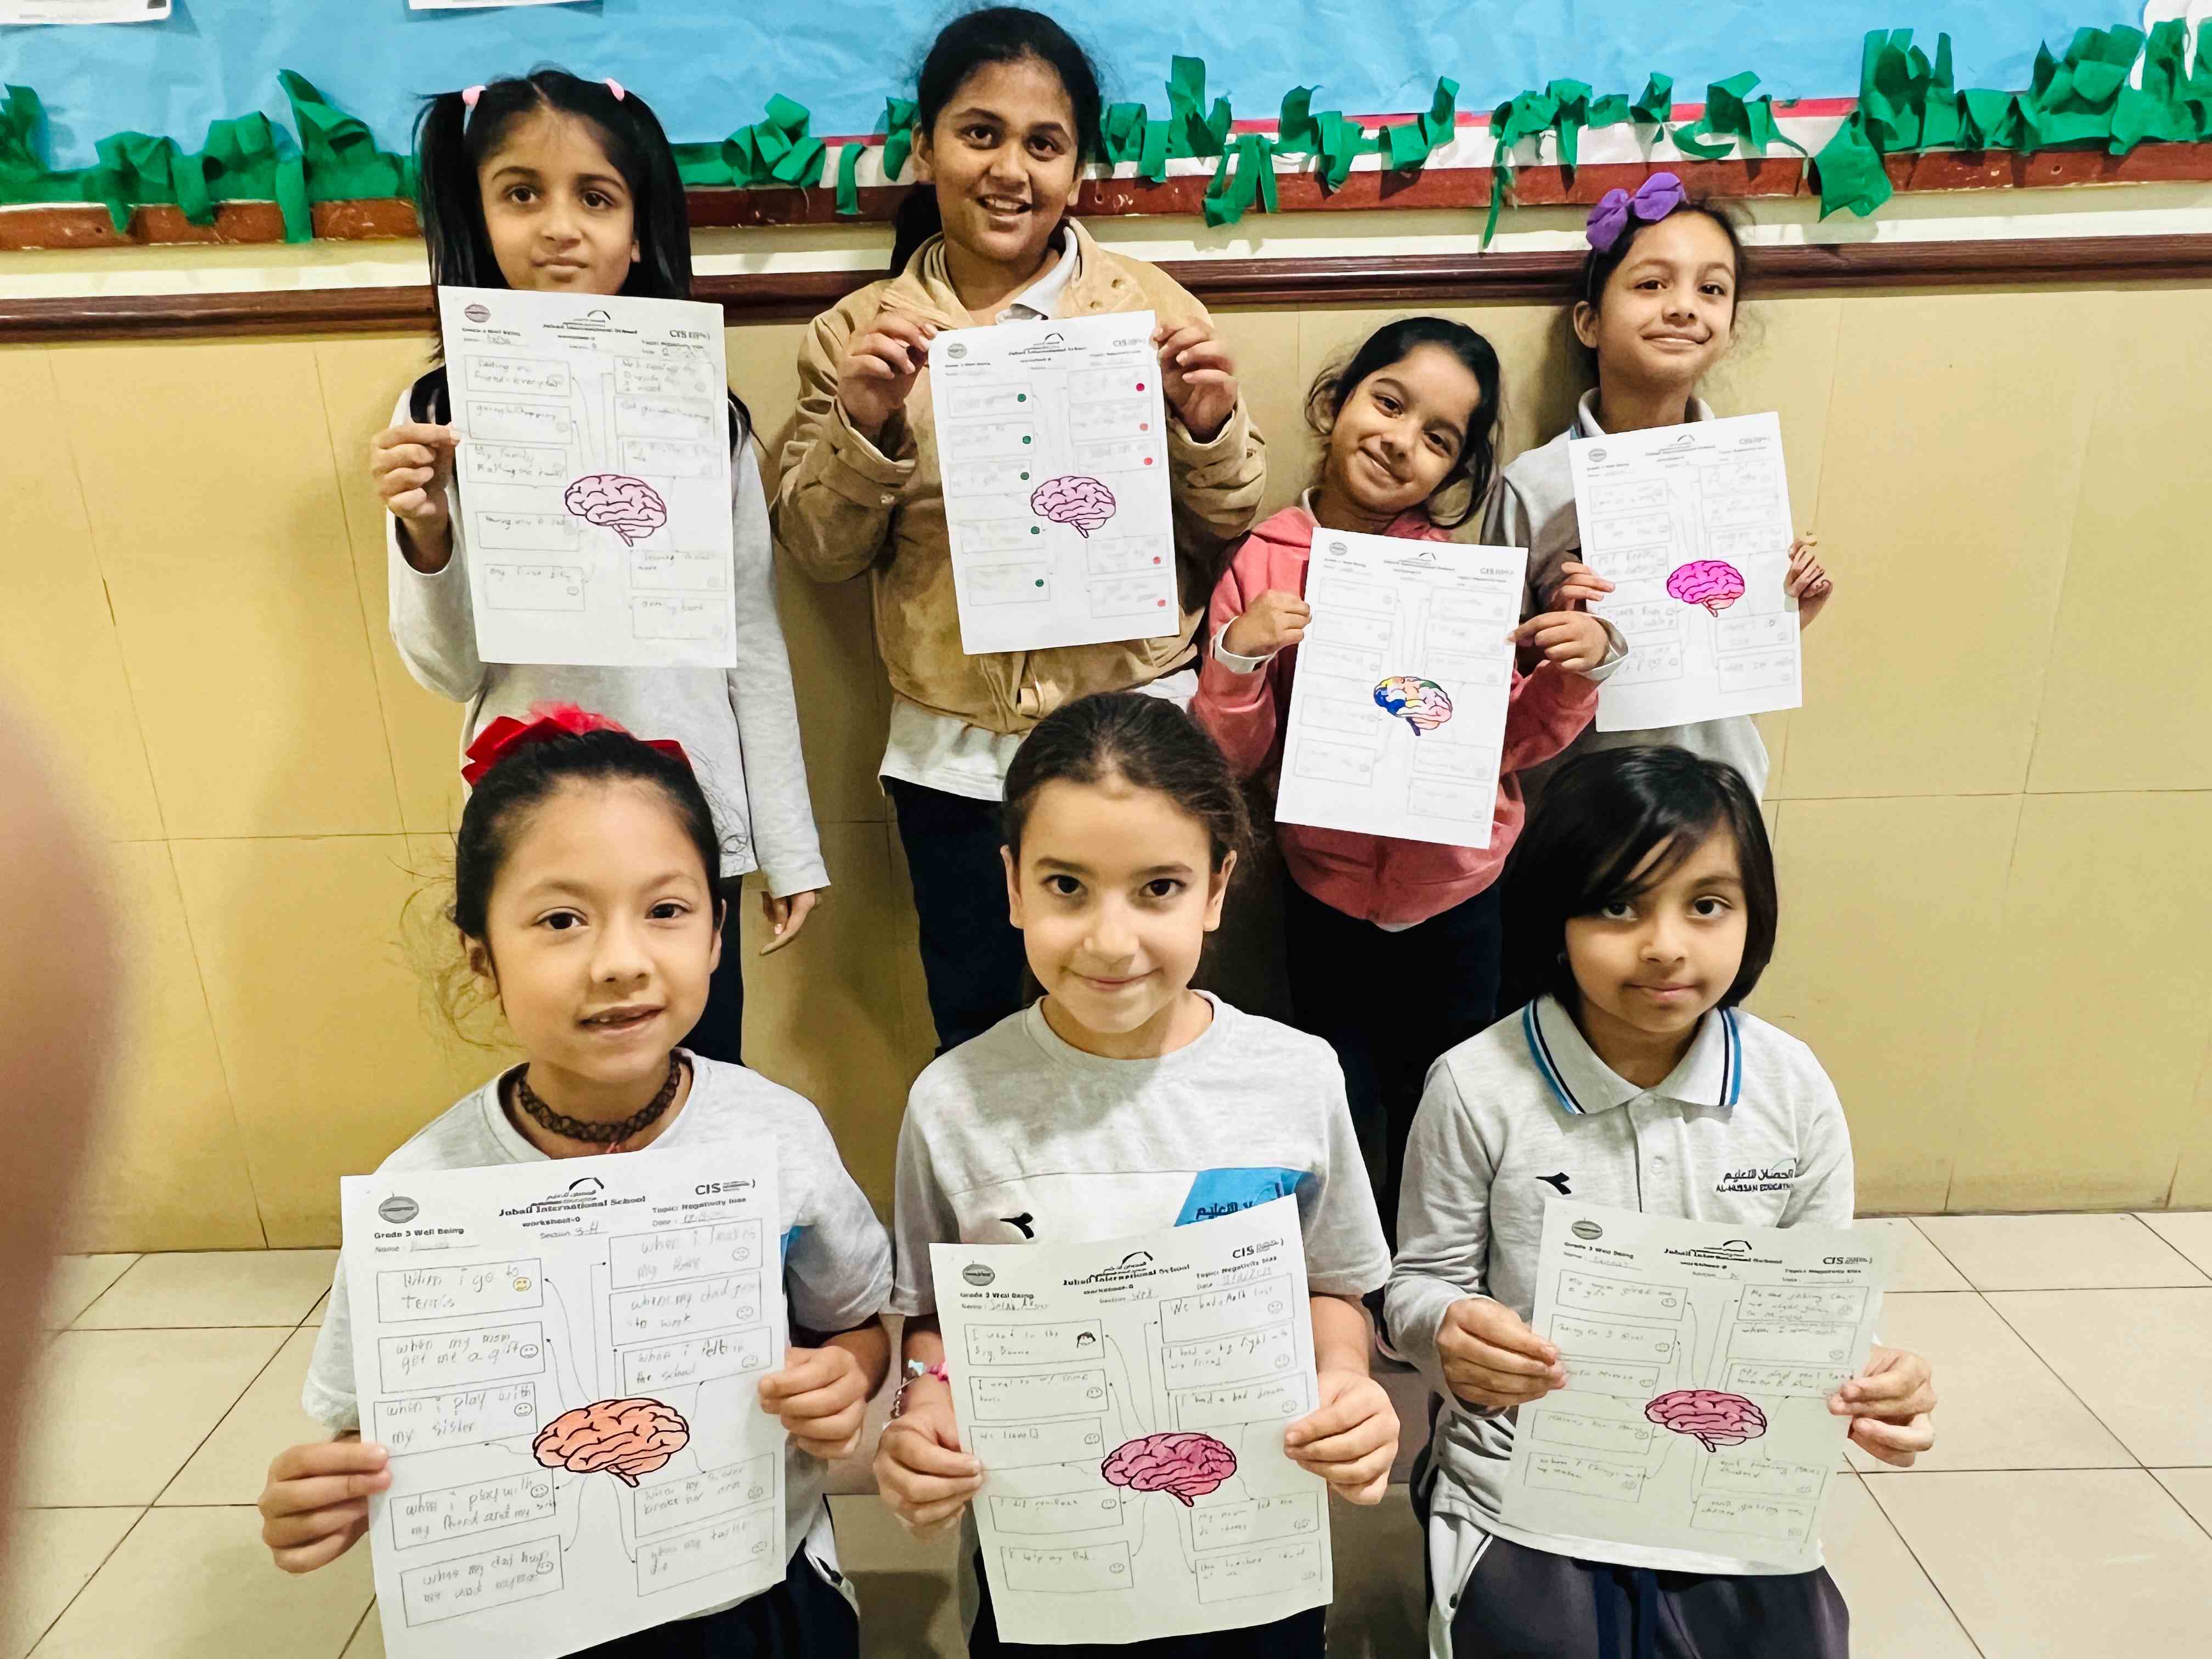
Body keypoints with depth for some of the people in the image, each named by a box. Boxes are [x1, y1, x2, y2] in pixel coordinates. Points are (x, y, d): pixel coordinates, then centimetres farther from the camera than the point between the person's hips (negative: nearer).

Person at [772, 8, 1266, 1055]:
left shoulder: (1151, 307, -1)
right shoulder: (860, 335, 2)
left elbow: (1229, 533, 4)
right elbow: (817, 554, 1)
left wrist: (1209, 424, -15)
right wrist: (864, 424, -15)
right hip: (954, 758, 1)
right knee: (976, 1043, 17)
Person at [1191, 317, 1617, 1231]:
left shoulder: (1461, 568, -7)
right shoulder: (1264, 563, -9)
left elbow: (1513, 739, 1)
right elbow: (1233, 760, -7)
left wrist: (1580, 669, -15)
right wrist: (1238, 656, -23)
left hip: (1458, 894, 1)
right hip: (1328, 893, -1)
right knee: (1340, 1120, 16)